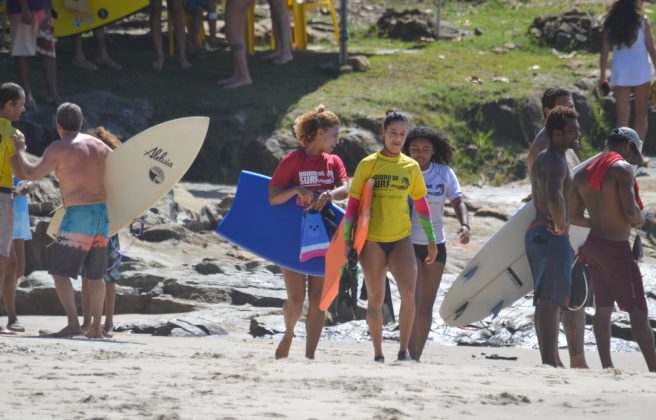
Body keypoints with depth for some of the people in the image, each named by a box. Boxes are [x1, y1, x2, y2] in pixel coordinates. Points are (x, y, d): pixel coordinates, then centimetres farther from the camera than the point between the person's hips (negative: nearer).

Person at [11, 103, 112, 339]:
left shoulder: (59, 148, -8)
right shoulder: (98, 145, 12)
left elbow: (31, 174, -11)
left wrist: (19, 150, 3)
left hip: (78, 214, -7)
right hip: (102, 213, 7)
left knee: (60, 271, -3)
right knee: (94, 274, 14)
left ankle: (73, 323, -16)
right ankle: (96, 327, 14)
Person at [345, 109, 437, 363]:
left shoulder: (411, 167, 8)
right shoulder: (368, 165, -1)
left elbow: (421, 205, 14)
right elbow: (353, 202, 0)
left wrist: (431, 240, 13)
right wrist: (347, 239, -3)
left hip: (401, 239, 2)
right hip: (372, 239, -2)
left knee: (408, 293, -16)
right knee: (375, 299, 2)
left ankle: (404, 350, -9)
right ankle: (378, 354, 11)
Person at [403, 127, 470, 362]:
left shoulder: (444, 173, 5)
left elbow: (457, 202, 4)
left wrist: (464, 225, -16)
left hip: (435, 244, 4)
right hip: (408, 243, -4)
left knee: (426, 305, 8)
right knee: (413, 300, -16)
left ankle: (417, 355, 15)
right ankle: (411, 355, -21)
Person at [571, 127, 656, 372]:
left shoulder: (583, 173, 11)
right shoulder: (622, 168, -13)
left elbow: (575, 216, 13)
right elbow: (631, 211, -20)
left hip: (594, 244, 8)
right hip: (616, 248, -8)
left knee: (603, 308, 12)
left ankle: (606, 366, 11)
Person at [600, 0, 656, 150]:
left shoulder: (611, 22, 3)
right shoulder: (642, 21, -4)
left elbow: (604, 52, 3)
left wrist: (602, 75, 10)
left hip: (620, 72, 2)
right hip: (640, 70, -2)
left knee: (622, 116, 4)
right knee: (641, 114, 11)